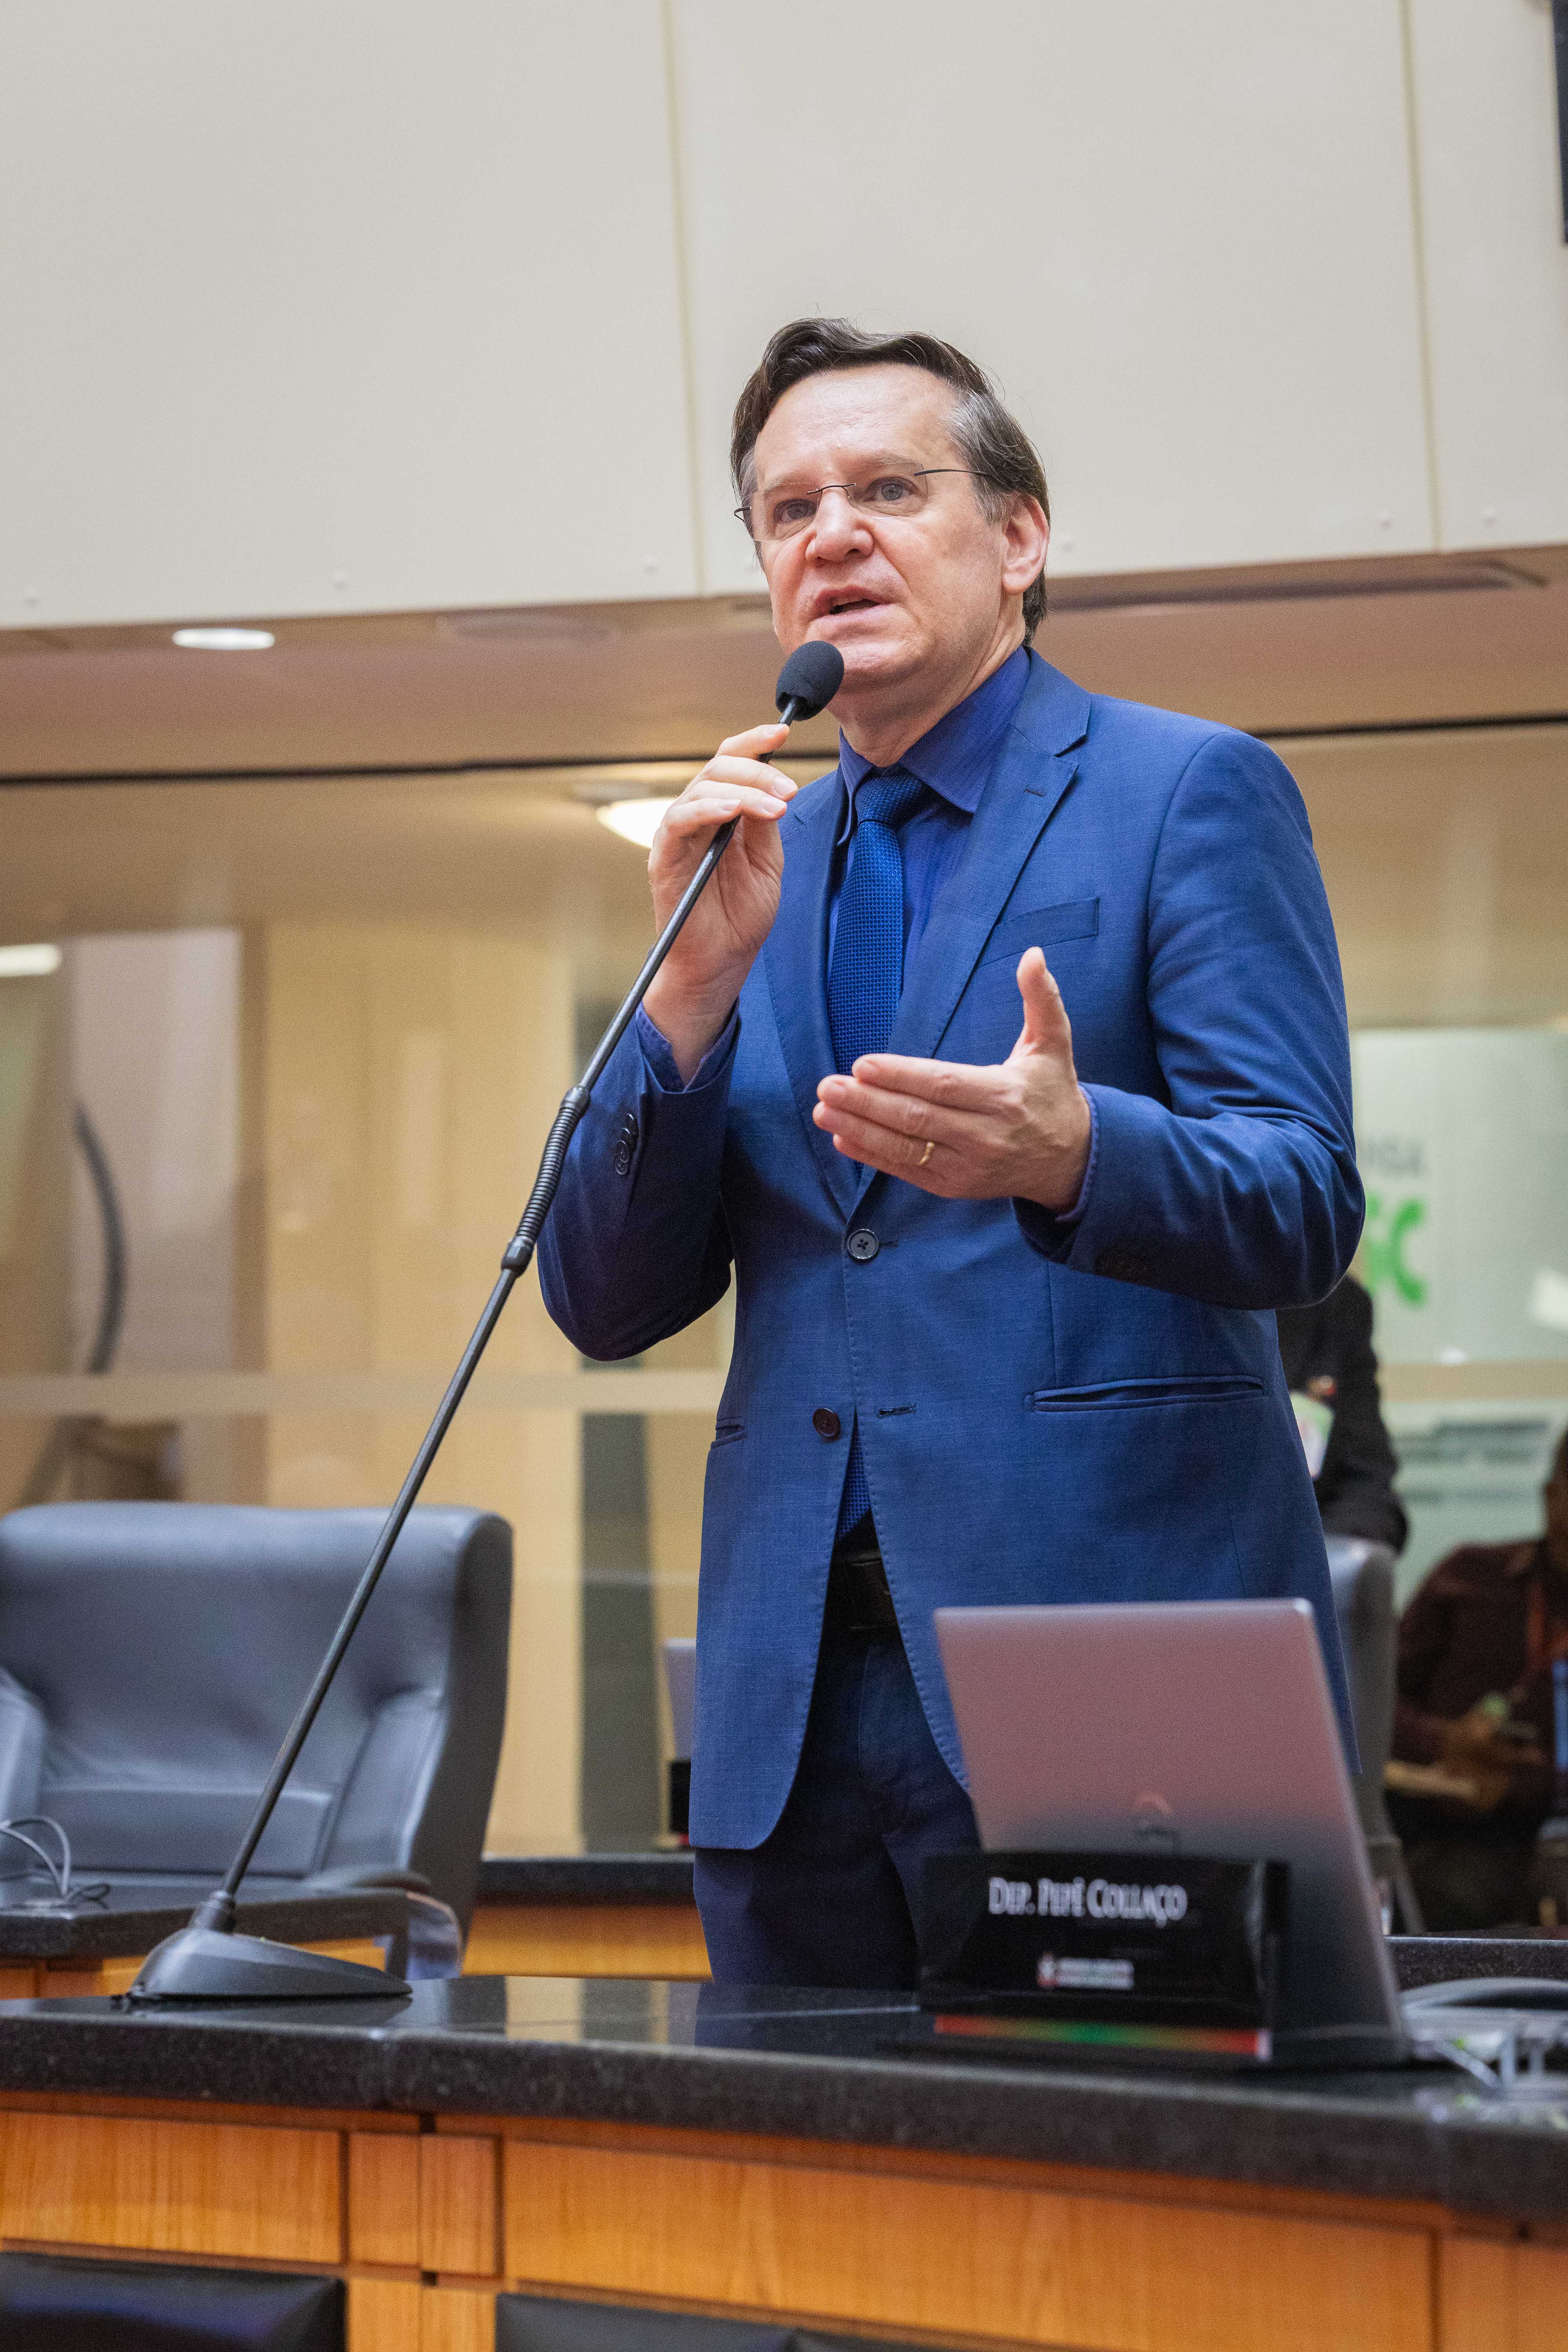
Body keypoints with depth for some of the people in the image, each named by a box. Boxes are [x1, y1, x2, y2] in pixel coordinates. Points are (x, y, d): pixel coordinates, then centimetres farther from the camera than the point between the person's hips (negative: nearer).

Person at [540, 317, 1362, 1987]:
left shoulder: (1189, 794, 1)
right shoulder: (752, 863, 17)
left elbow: (1304, 1210, -8)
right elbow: (608, 1305, 10)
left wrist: (1068, 1152, -29)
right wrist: (694, 982, -5)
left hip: (1105, 1674, -5)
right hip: (798, 1693, 5)